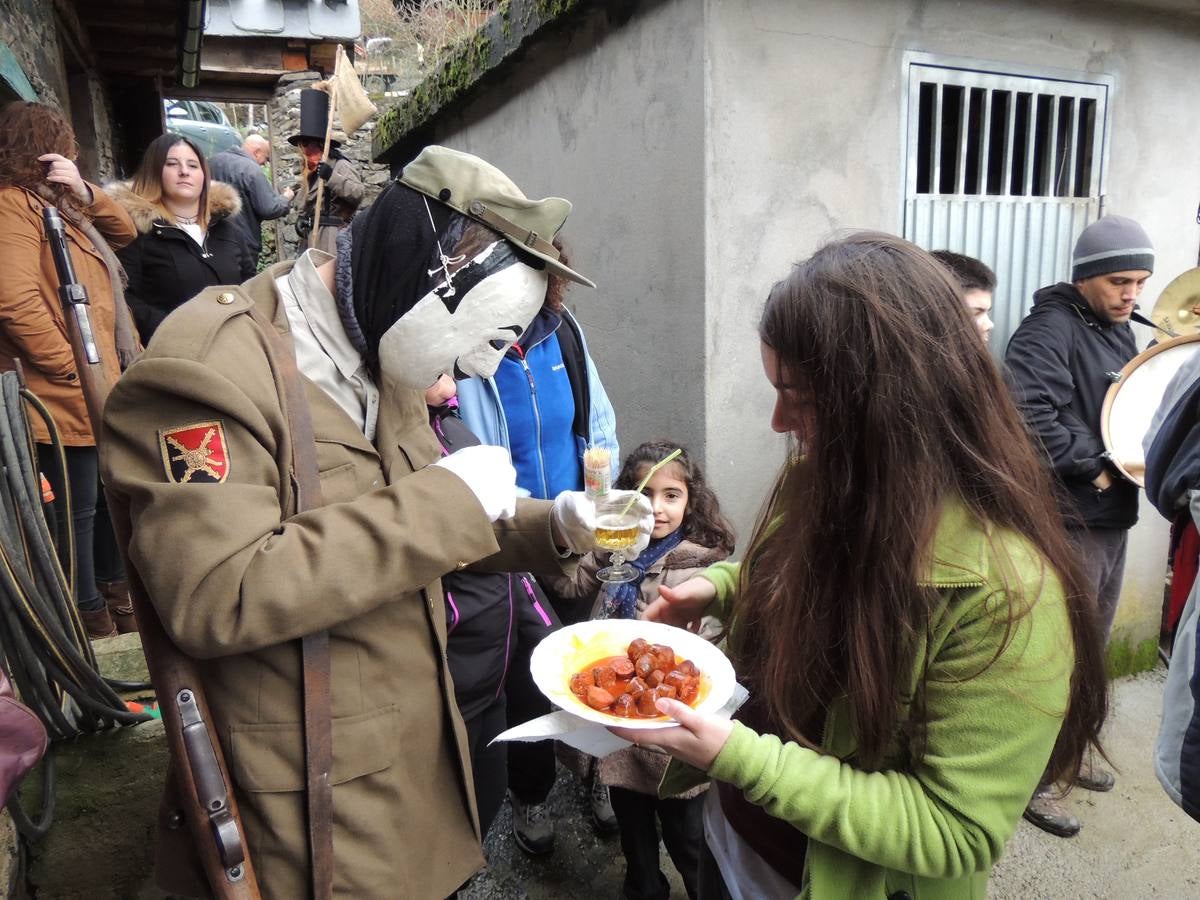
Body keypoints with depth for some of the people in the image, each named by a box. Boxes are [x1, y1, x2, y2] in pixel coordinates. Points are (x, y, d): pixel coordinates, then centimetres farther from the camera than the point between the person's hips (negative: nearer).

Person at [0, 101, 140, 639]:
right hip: (68, 392, -10)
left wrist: (83, 190, 1)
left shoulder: (50, 202, 18)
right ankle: (88, 609, 16)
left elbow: (123, 231, 18)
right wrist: (75, 370, -21)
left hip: (101, 385, 10)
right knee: (77, 505, 2)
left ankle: (113, 586, 35)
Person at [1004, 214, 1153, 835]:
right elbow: (1028, 412, -29)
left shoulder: (1119, 329, 15)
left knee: (1092, 645, 19)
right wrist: (1093, 466, -20)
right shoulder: (1048, 330, -15)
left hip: (1113, 517, 9)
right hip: (1067, 521, -9)